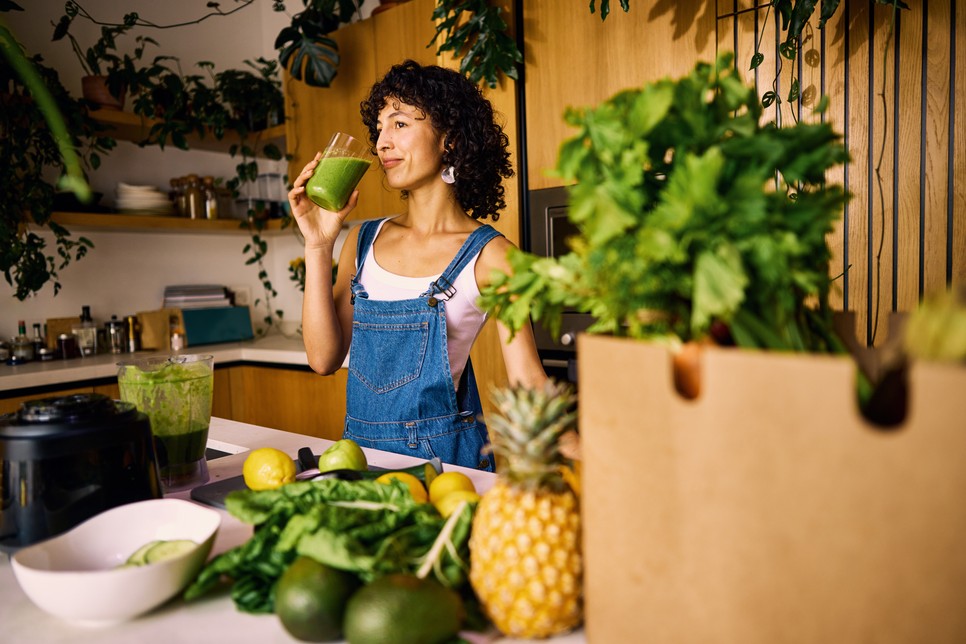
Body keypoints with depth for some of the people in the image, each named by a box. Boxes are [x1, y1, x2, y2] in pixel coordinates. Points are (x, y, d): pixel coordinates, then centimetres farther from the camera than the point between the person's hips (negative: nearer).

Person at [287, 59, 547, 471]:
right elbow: (324, 357, 1)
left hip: (443, 455, -4)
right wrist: (318, 246, -5)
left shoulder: (488, 255, -5)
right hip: (359, 449, 4)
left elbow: (527, 382, -10)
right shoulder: (364, 240, 8)